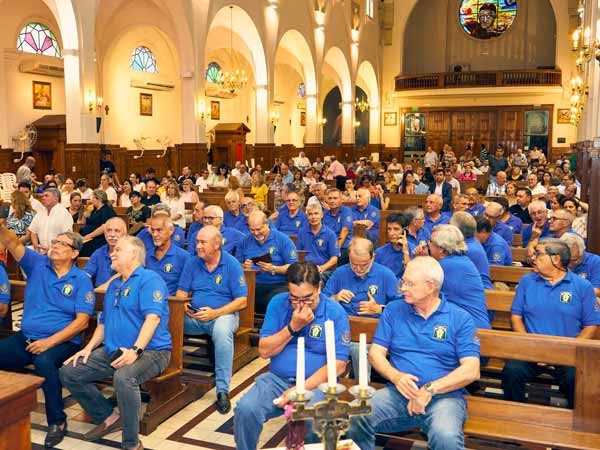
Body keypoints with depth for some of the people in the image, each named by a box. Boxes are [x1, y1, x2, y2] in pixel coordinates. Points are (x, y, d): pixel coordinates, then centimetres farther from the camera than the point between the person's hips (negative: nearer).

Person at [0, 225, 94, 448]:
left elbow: (82, 321, -8)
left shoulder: (81, 280, -2)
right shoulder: (37, 264, 9)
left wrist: (49, 342, -17)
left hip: (61, 341, -4)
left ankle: (57, 421, -13)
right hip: (25, 337, 5)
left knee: (44, 361, -33)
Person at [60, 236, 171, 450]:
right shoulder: (114, 285, 21)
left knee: (124, 377, -38)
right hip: (113, 351, 9)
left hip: (151, 350, -9)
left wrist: (136, 350, -32)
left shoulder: (149, 279, -8)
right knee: (69, 372, -1)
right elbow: (104, 322, 26)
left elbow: (153, 318, -21)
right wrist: (89, 348, 9)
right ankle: (108, 417, 12)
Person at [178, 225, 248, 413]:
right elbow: (181, 292, 12)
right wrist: (184, 307, -12)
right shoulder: (192, 263, 9)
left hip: (223, 313, -4)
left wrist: (215, 313, -19)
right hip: (194, 317, 4)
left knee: (222, 331, -38)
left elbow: (242, 301, -7)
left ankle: (223, 389, -31)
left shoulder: (232, 264, -3)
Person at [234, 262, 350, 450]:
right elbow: (264, 351, -1)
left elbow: (338, 365, -9)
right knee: (245, 409, -23)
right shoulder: (278, 303, 1)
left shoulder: (335, 312, -7)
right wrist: (293, 327, -15)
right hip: (277, 378, 3)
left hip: (316, 383, -3)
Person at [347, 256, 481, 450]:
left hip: (444, 396, -2)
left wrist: (430, 389, -15)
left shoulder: (460, 318, 3)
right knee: (354, 418, -25)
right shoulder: (393, 310, 12)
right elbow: (376, 353, 9)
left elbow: (471, 371, -5)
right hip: (398, 392, 3)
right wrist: (395, 376, -11)